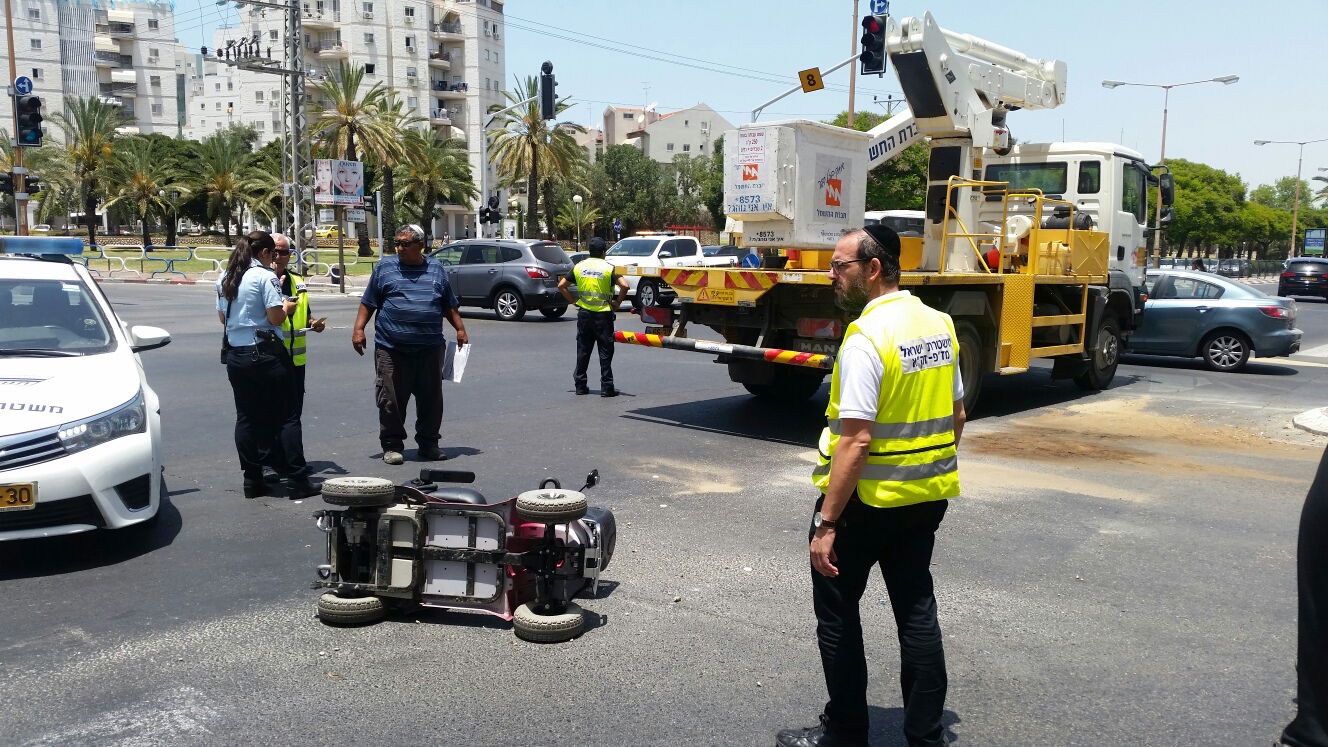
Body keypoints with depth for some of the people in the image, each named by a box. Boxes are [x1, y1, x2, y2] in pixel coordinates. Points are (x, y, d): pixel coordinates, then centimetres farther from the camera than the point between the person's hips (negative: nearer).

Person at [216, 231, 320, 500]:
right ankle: (295, 480, 3)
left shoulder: (225, 280, 11)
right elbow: (276, 318, -15)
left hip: (236, 355, 7)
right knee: (282, 417, 0)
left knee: (246, 418, 11)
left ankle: (252, 480, 14)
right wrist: (287, 307, 4)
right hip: (265, 354, -7)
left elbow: (222, 317, 18)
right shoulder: (265, 276, -11)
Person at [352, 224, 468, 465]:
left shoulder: (436, 269, 12)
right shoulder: (385, 267, 8)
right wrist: (358, 329, 0)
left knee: (431, 399, 6)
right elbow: (368, 303, 9)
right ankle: (392, 445, 11)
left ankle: (429, 443, 19)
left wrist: (460, 329, 12)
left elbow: (450, 305, 19)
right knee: (391, 400, -1)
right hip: (391, 348, -2)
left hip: (430, 348, 2)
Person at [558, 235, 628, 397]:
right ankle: (606, 387, 3)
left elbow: (561, 286, 5)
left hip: (584, 313, 3)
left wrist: (573, 300, 10)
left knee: (583, 351, 12)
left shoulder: (579, 267, 5)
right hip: (603, 315, -3)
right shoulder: (608, 268, -7)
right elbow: (624, 286, -18)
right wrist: (618, 303, -6)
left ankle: (580, 385, 15)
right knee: (605, 352, 3)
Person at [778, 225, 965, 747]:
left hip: (866, 499, -7)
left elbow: (855, 439, -25)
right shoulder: (940, 325, 3)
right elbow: (956, 416, 11)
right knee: (916, 610, 16)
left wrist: (826, 523, -22)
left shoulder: (867, 337, -21)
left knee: (836, 611, 10)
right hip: (927, 497, 7)